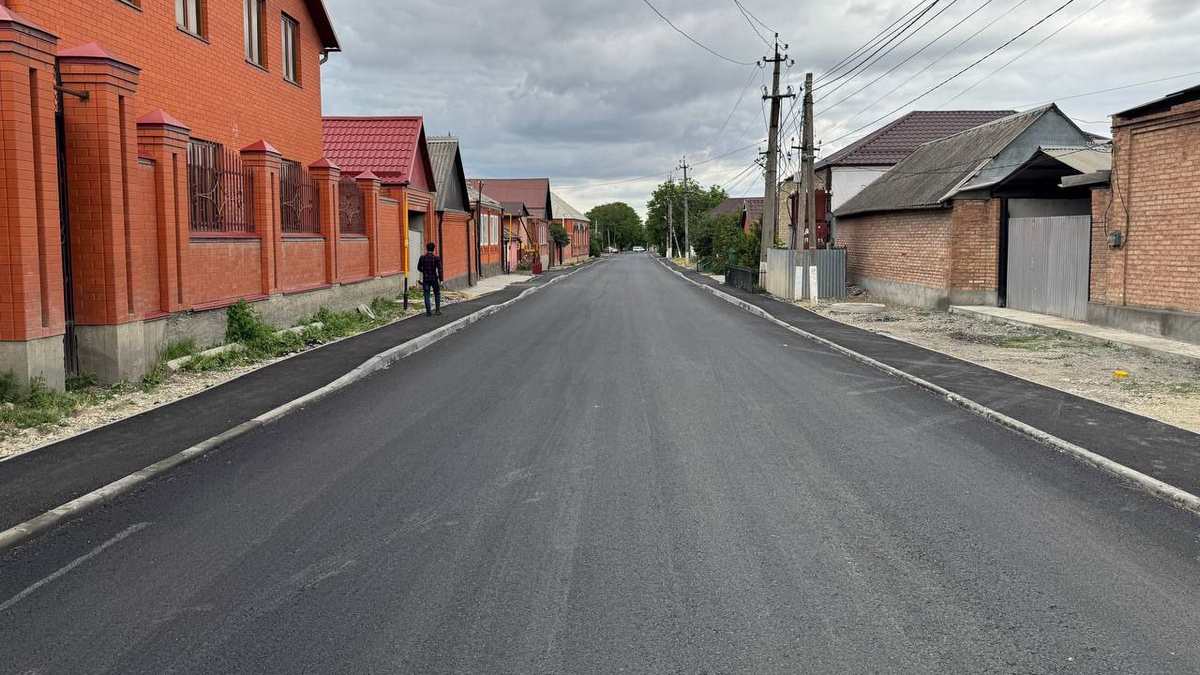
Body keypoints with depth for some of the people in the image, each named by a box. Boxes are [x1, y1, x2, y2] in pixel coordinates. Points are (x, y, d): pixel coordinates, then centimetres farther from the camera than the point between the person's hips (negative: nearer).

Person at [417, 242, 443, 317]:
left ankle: (428, 312, 2)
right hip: (434, 279, -1)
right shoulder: (436, 257, -8)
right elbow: (439, 269, -11)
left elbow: (419, 268, 7)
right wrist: (440, 280, -9)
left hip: (425, 279, 1)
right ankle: (438, 310, 11)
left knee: (427, 295, 5)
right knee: (437, 294, 14)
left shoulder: (422, 257, -2)